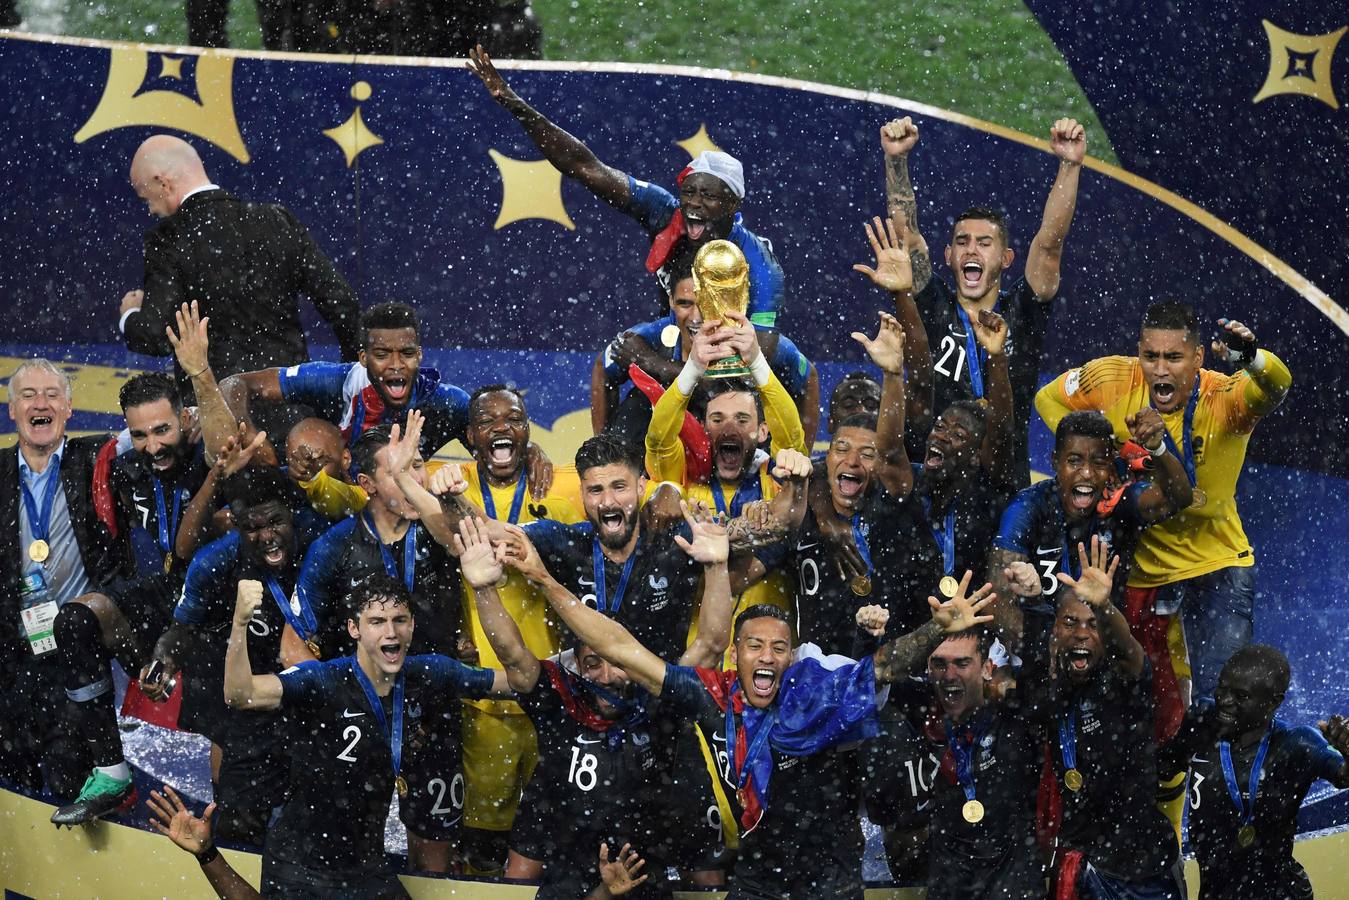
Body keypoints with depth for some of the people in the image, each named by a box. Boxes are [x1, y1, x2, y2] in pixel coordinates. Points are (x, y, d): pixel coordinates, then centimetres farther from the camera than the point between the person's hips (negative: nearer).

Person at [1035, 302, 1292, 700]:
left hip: (1216, 565, -3)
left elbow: (1275, 388, -45)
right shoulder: (1113, 380, -14)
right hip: (1137, 566, 3)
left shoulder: (1224, 397, -23)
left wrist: (1252, 359, -67)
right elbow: (1049, 398, 5)